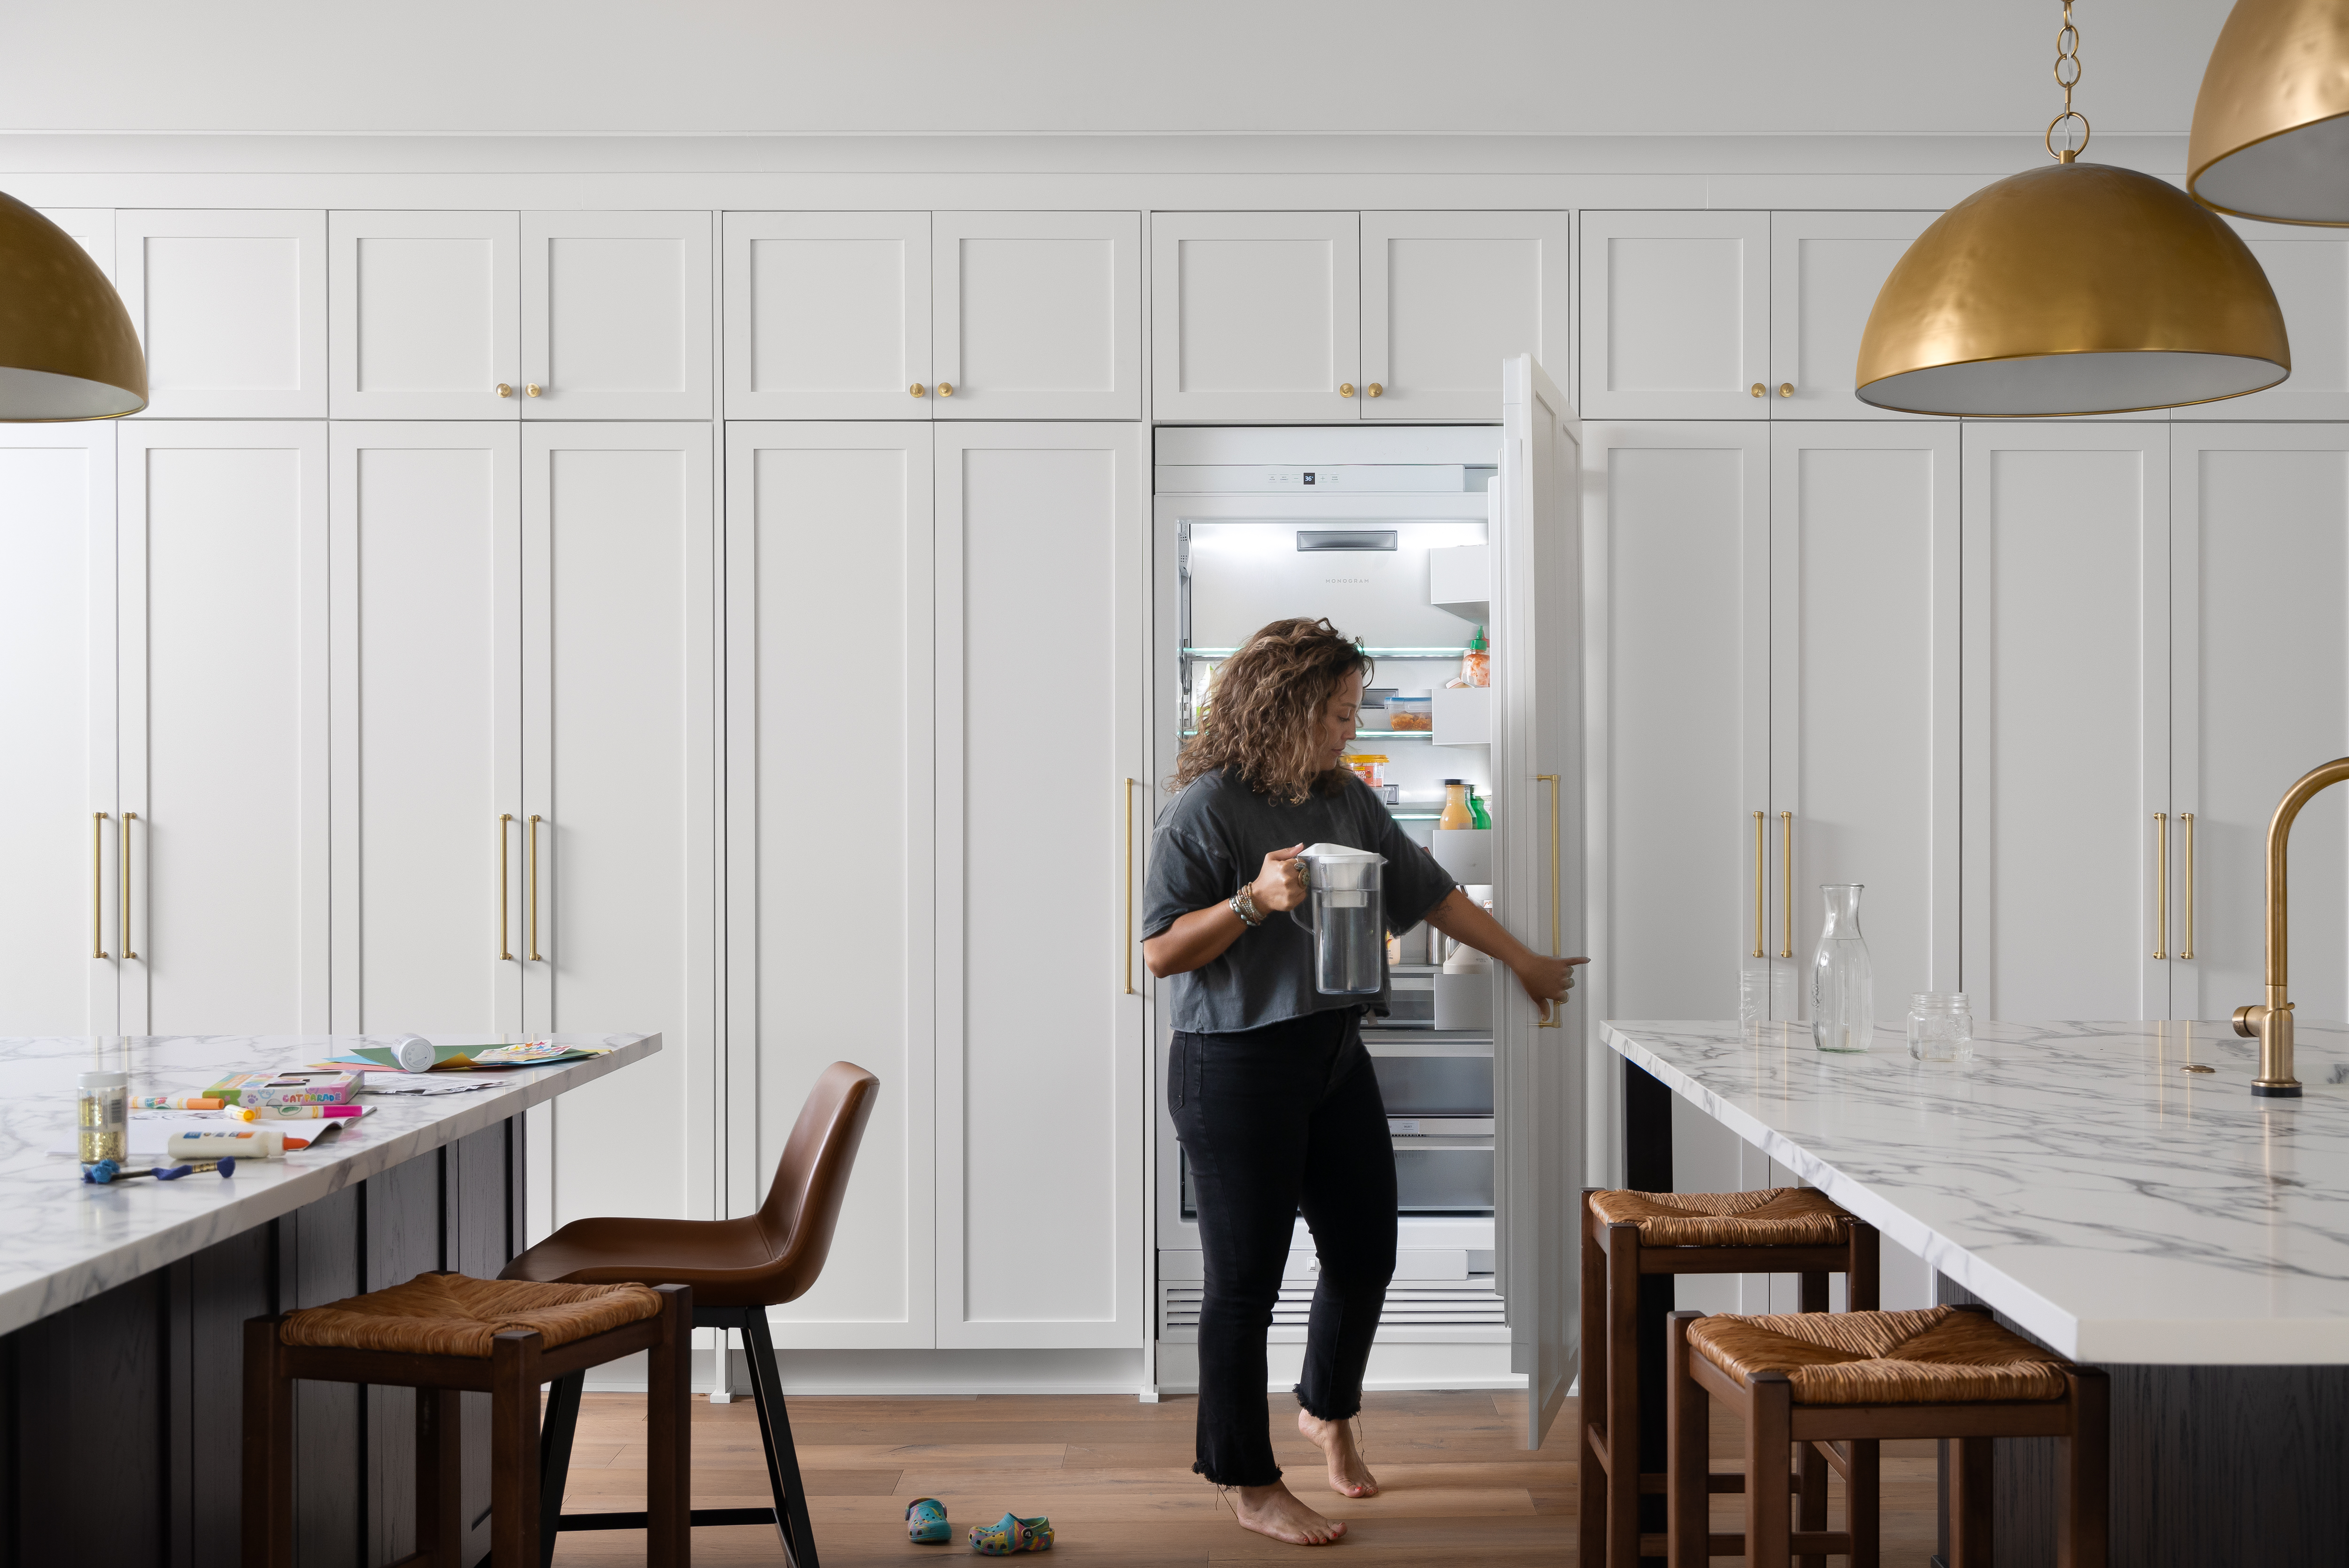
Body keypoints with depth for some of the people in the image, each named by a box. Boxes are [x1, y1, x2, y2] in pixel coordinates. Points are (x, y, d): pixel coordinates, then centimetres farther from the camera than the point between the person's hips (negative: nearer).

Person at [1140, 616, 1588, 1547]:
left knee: (1366, 1251, 14)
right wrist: (1256, 898, -25)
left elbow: (1427, 891, 18)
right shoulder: (1206, 808, -13)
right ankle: (1250, 1485, 17)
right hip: (1236, 1069, -7)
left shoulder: (1346, 800, 9)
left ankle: (1327, 1410, 42)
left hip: (1334, 1056, 7)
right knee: (1246, 1277, 2)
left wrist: (1522, 962, 23)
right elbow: (1161, 951, -14)